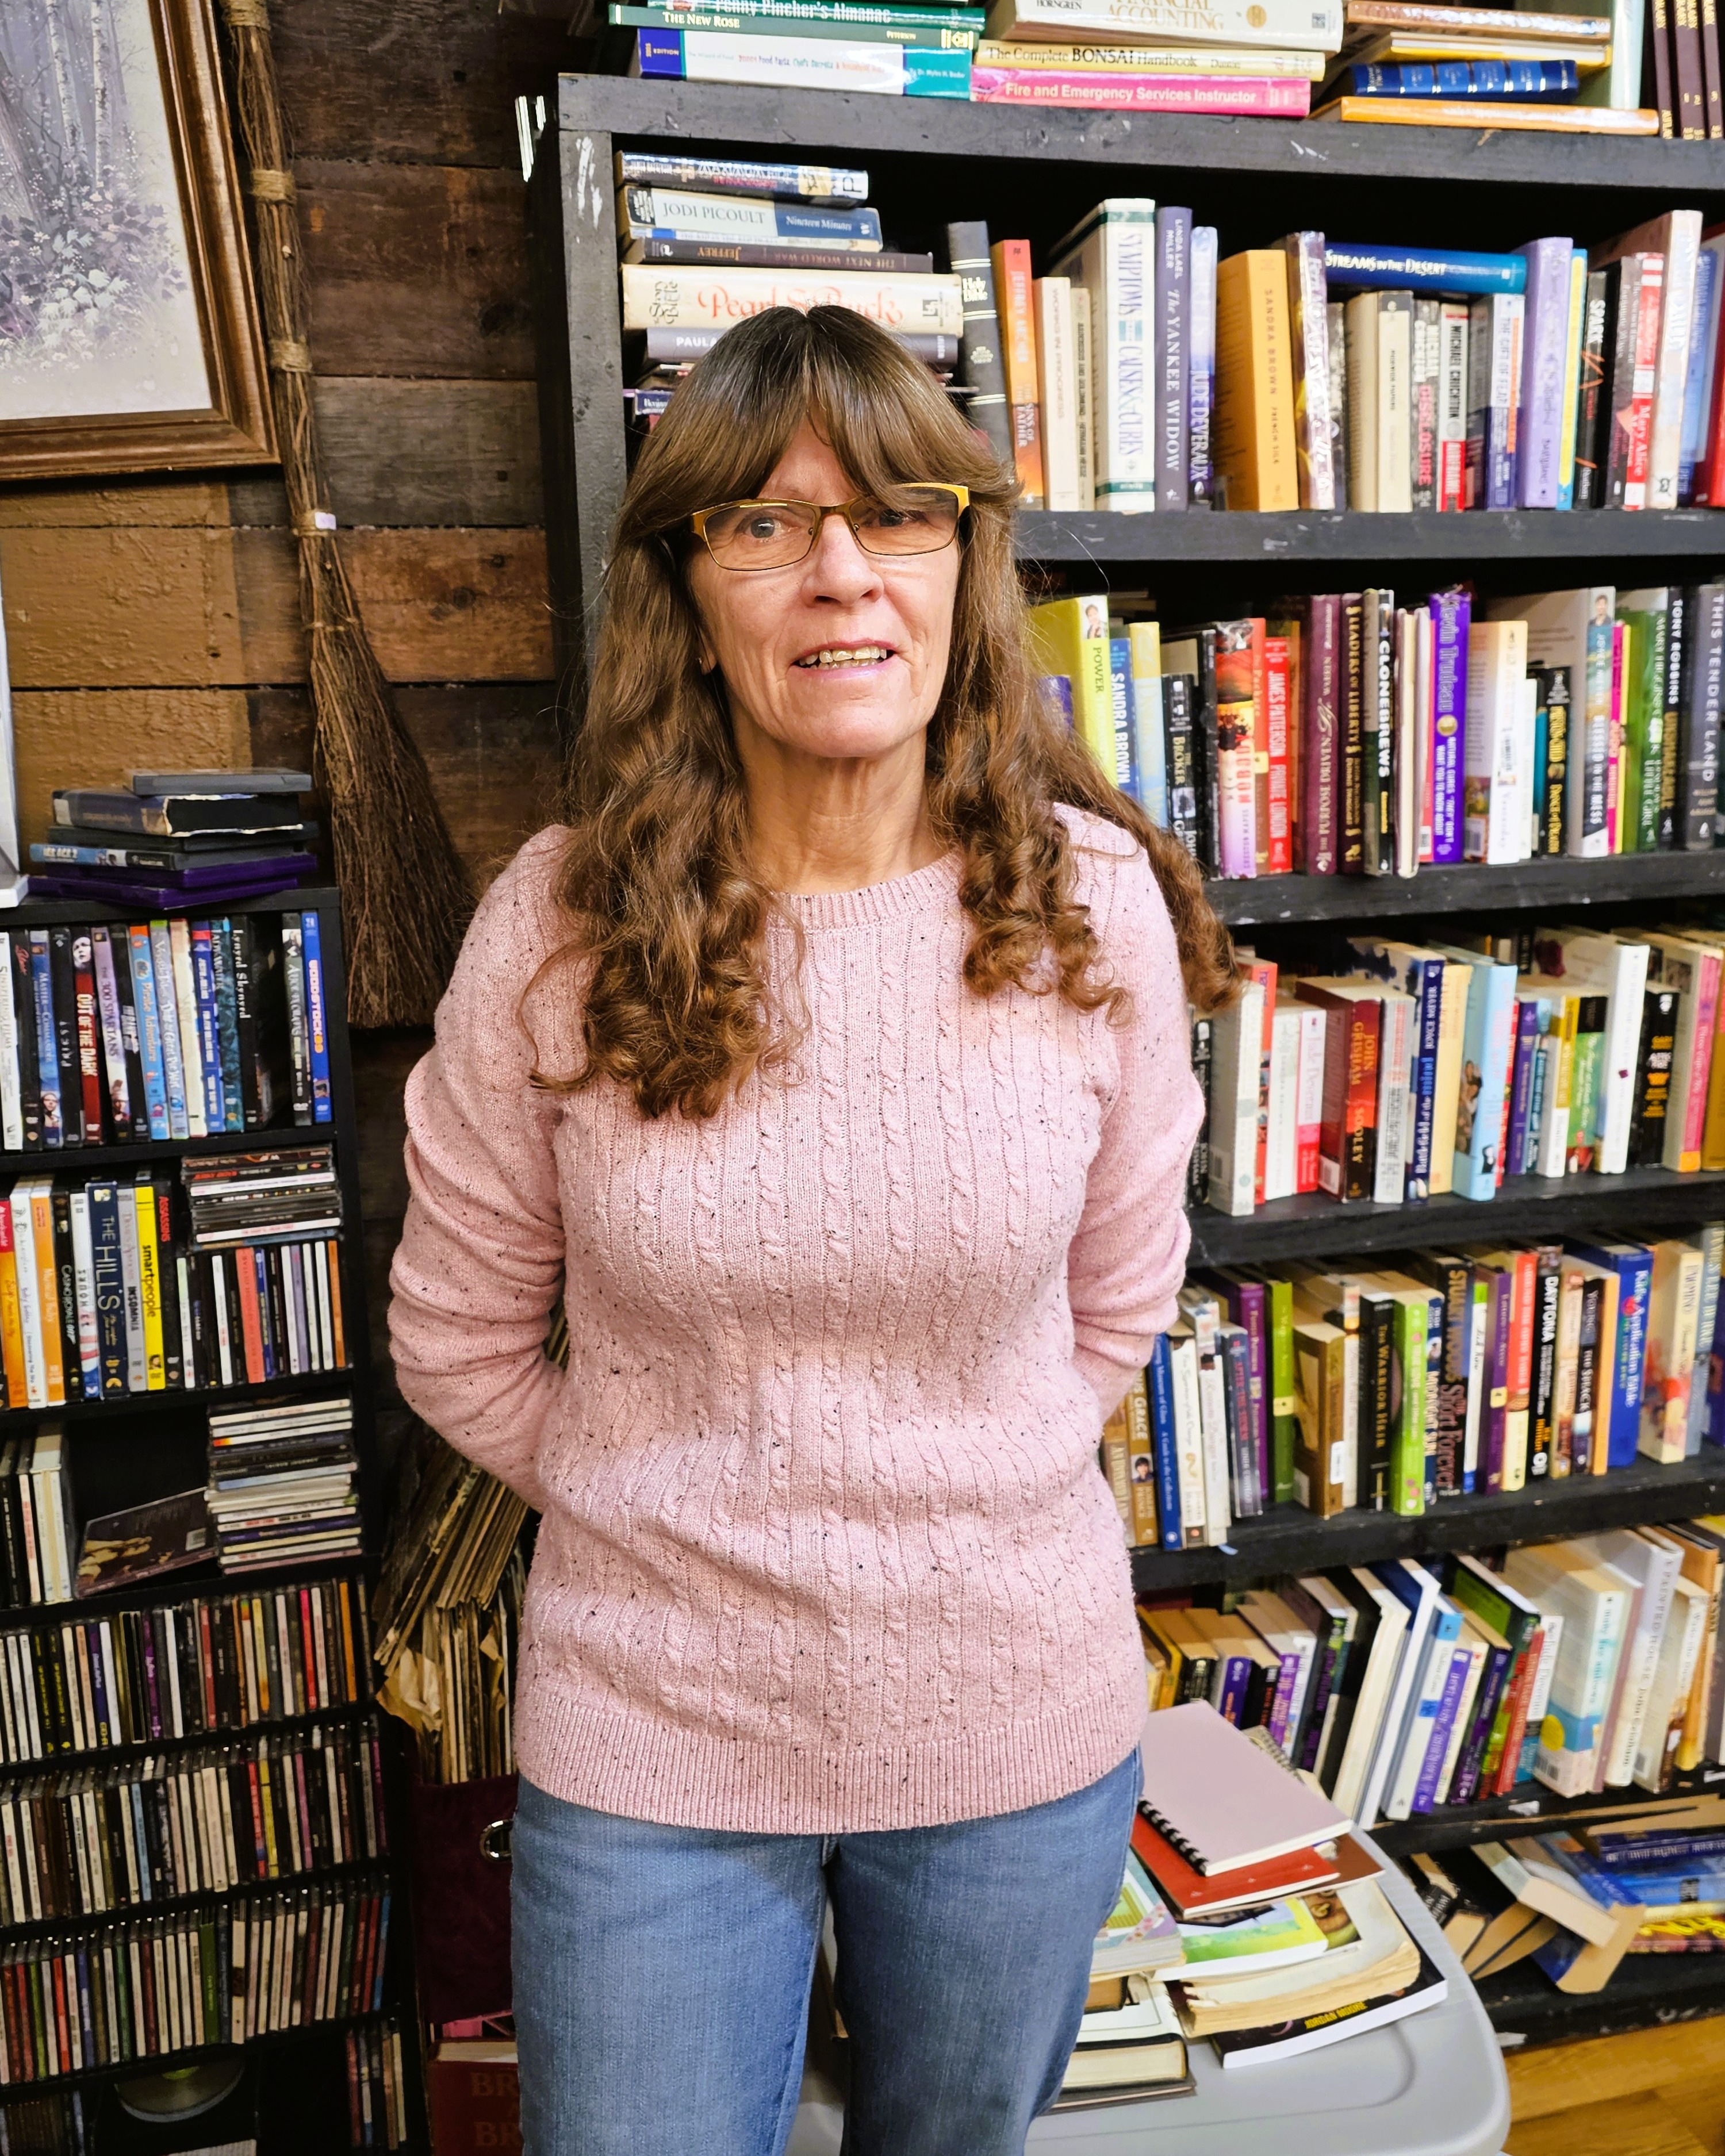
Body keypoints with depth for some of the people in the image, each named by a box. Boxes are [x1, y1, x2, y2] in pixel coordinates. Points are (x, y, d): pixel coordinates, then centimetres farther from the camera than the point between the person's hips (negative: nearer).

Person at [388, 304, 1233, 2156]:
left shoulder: (1093, 902, -12)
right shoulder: (559, 925, -15)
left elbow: (1118, 1293, 2)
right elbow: (457, 1339, -2)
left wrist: (959, 1499, 5)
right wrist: (671, 1518, 3)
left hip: (1018, 1717, 2)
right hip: (650, 1736, -1)